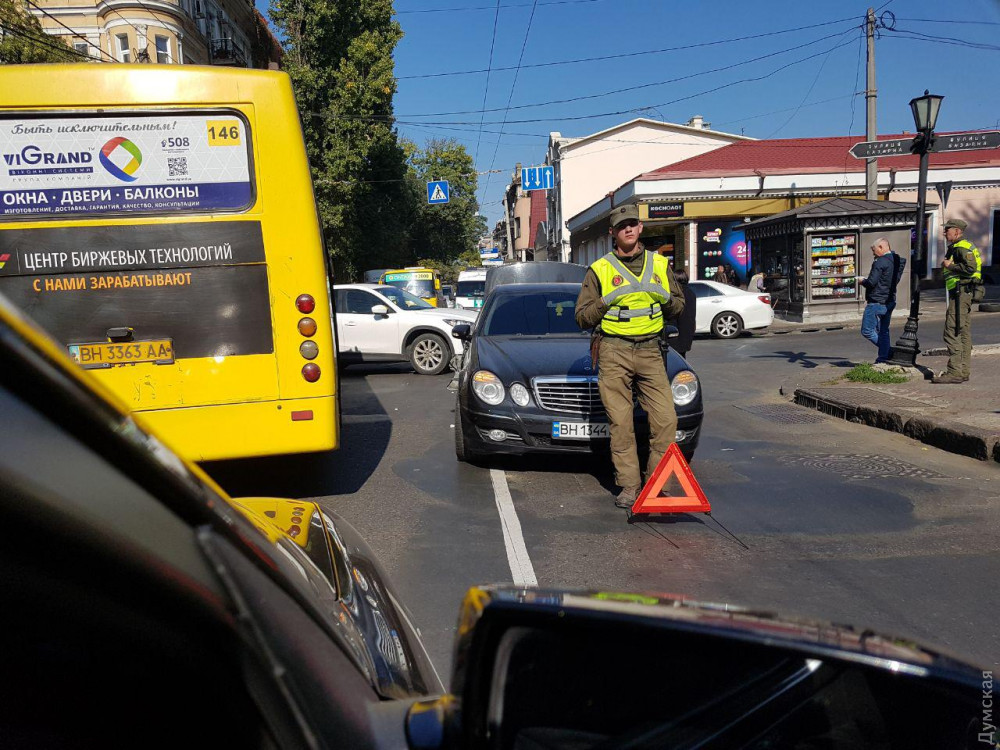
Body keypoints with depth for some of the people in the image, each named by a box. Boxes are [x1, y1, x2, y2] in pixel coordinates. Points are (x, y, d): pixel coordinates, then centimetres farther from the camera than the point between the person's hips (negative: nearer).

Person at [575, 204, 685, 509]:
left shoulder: (659, 264, 15)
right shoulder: (599, 269, 6)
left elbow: (679, 306, 20)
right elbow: (582, 317, 5)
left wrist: (667, 299, -3)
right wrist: (605, 302, -13)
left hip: (650, 351, 2)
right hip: (613, 352, -2)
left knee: (666, 419, -5)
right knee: (621, 424, -2)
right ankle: (629, 487, 8)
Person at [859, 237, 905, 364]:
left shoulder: (880, 262, -17)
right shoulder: (897, 260, 11)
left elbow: (871, 282, -23)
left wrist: (862, 281, -1)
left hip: (876, 302, -9)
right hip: (890, 301, 9)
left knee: (867, 330, -2)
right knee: (883, 331, 14)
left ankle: (889, 351, -6)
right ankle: (883, 358, 13)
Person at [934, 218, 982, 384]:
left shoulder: (962, 247, -11)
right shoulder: (956, 247, 22)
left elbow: (970, 268, -24)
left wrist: (949, 266, -13)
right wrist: (947, 267, 13)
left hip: (961, 292, -11)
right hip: (963, 294, 11)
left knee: (952, 332, -13)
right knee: (964, 333, 11)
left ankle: (955, 372, -15)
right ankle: (963, 371, 16)